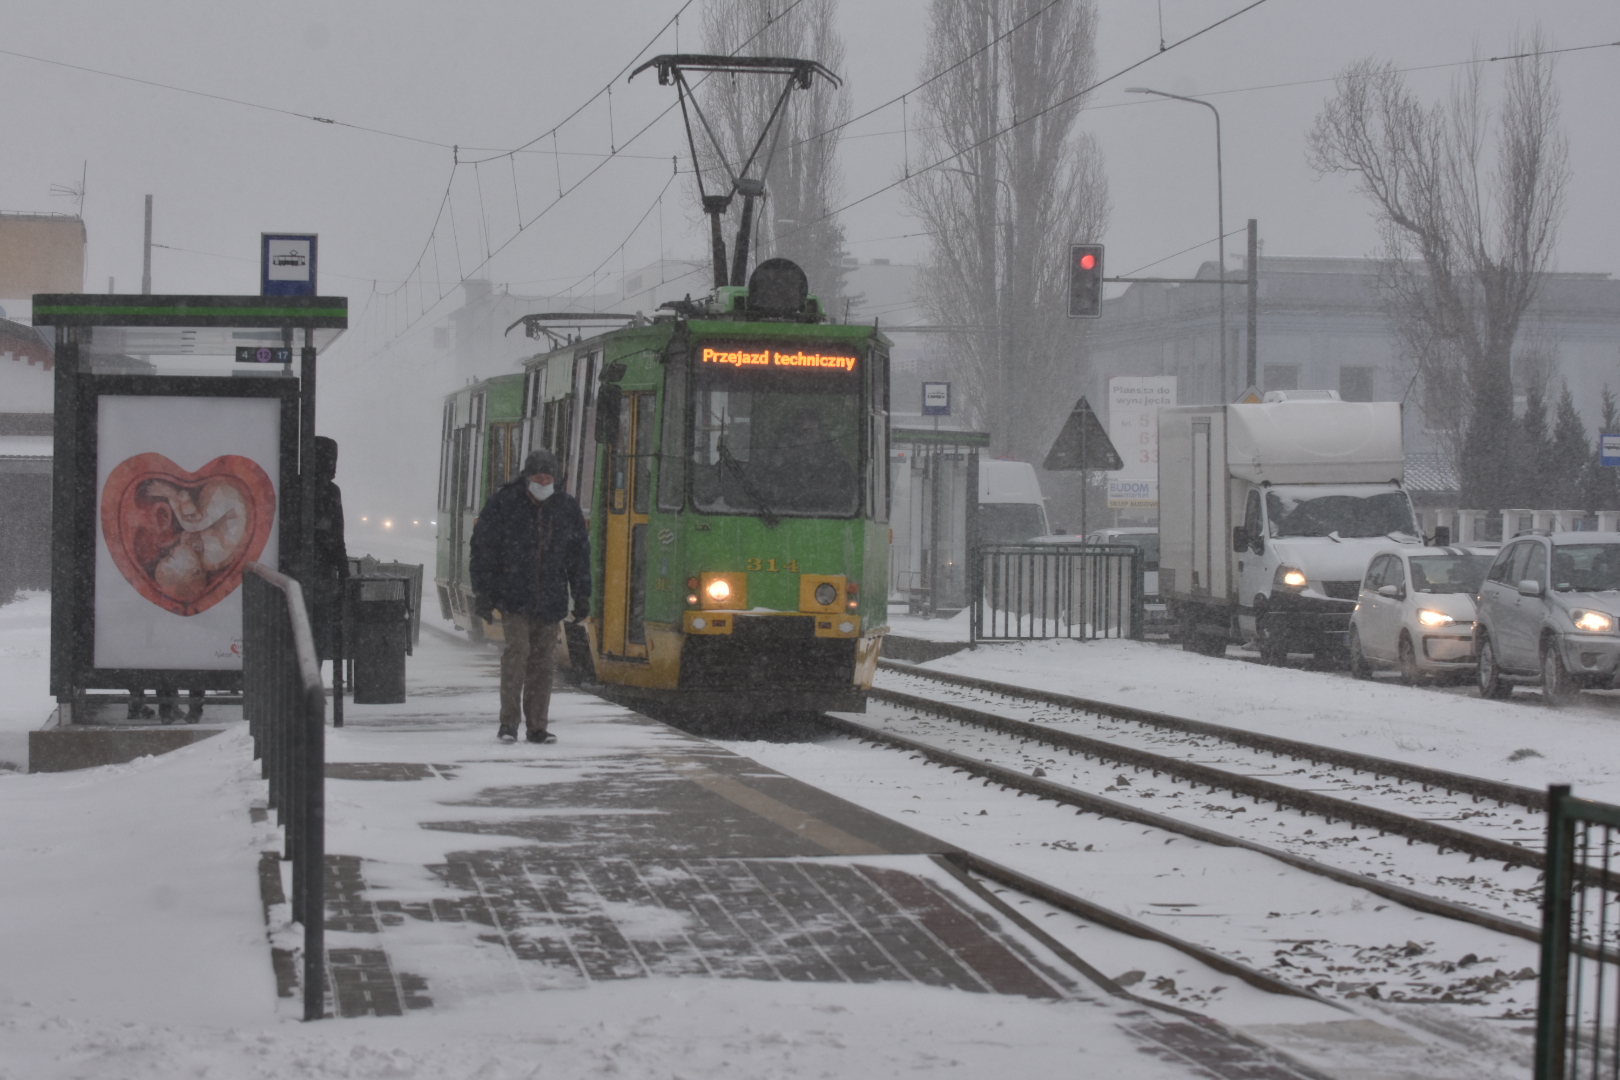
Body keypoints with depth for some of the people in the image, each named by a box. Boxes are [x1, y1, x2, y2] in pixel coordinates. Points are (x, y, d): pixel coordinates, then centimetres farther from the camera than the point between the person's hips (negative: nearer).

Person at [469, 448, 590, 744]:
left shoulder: (567, 508, 6)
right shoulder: (504, 504, -4)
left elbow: (580, 554, 13)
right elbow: (483, 549, -2)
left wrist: (582, 596, 11)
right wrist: (483, 592, -6)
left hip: (551, 599, 3)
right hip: (513, 595, -3)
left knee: (543, 661, 3)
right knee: (517, 650, -15)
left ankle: (537, 727, 10)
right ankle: (508, 722, -9)